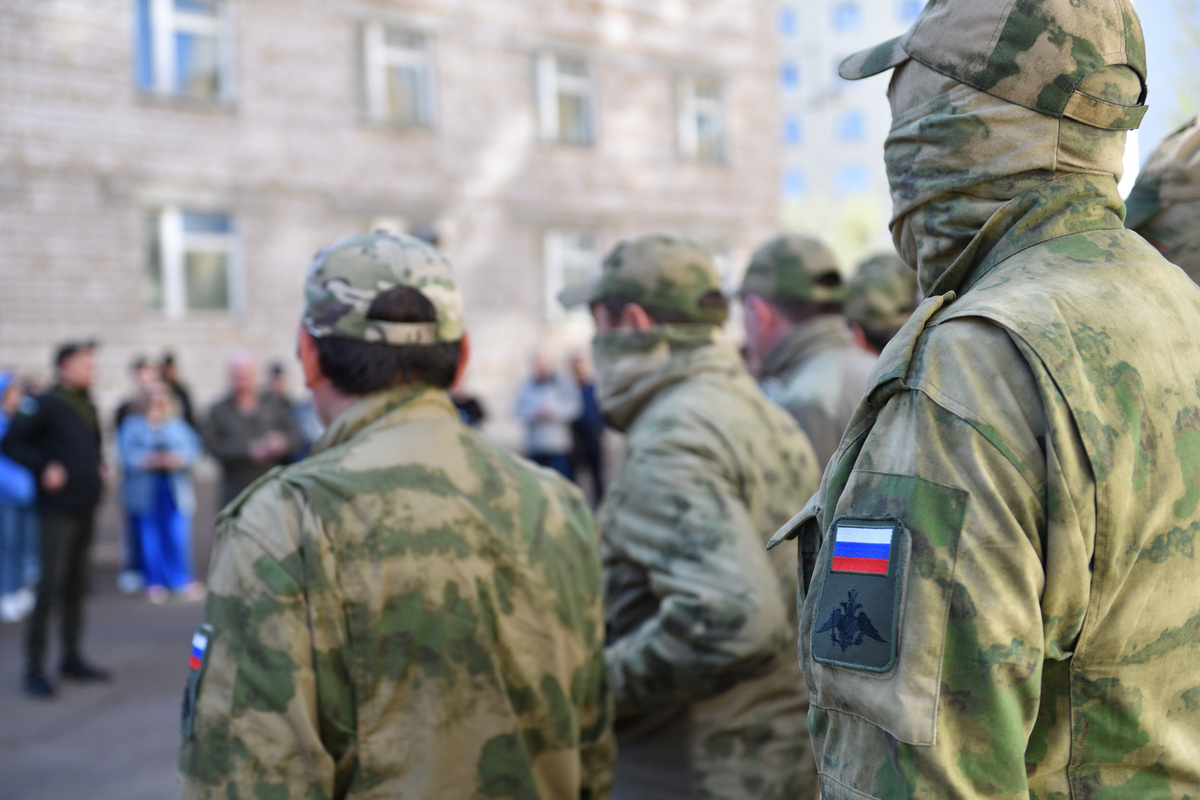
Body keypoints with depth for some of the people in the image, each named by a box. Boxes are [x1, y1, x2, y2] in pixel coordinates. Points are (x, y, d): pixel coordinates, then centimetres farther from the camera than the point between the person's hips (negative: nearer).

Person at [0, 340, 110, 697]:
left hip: (85, 508, 7)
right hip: (58, 510, -7)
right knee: (49, 586, -7)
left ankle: (72, 659, 22)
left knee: (76, 587, 13)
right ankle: (34, 668, 1)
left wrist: (99, 465, 9)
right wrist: (44, 467, -19)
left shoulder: (88, 406, 13)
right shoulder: (46, 404, -10)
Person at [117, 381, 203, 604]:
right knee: (149, 537, 1)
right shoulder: (133, 425, 8)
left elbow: (192, 448, 3)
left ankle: (182, 580, 6)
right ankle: (154, 583, 11)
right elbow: (127, 453, -5)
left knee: (178, 534, -5)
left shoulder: (178, 425, 15)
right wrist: (150, 460, -20)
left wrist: (178, 459, -17)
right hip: (144, 492, -1)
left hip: (175, 491, 1)